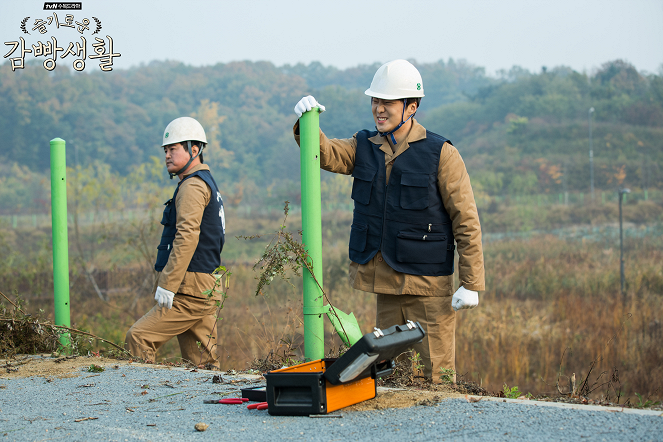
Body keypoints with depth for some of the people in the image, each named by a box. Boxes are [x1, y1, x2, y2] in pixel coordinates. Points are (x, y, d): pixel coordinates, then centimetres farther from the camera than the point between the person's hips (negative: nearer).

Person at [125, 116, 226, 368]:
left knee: (138, 338, -10)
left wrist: (167, 284, -22)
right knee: (202, 363, 7)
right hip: (204, 290, 10)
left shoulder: (193, 186, -10)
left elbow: (187, 237, -21)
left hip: (190, 291, -10)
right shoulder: (206, 183, 23)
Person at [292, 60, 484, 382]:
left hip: (428, 284, -5)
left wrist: (471, 284, -12)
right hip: (384, 282, 5)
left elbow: (466, 222, -7)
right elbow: (326, 154, -8)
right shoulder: (364, 147, 11)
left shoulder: (440, 153, -5)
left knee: (436, 374, -4)